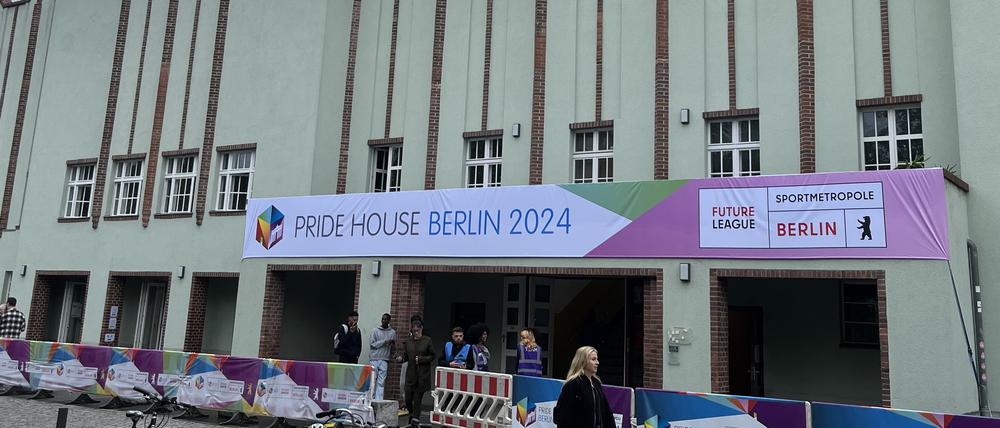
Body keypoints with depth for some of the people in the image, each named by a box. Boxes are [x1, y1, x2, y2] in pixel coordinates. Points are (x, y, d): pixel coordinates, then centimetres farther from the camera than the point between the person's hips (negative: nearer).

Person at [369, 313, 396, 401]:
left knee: (381, 382, -2)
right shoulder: (375, 330, 5)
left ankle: (378, 400, -2)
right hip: (374, 358, -1)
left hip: (384, 360, 1)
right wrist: (384, 341, -10)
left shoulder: (392, 332, 9)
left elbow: (393, 347, 14)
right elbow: (371, 344, -3)